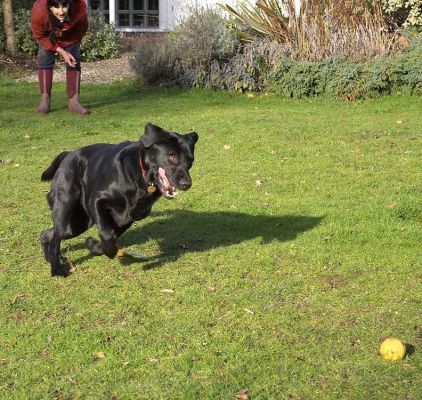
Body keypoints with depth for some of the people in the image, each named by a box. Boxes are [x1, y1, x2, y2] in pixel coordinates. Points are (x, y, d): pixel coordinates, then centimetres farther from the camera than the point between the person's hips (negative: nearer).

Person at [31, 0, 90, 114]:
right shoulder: (38, 12, -43)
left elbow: (82, 28, -16)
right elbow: (40, 36, -23)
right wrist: (62, 51, -26)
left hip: (71, 35, 1)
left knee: (74, 61, -5)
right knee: (45, 59, -5)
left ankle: (74, 101, -4)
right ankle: (45, 99, 0)